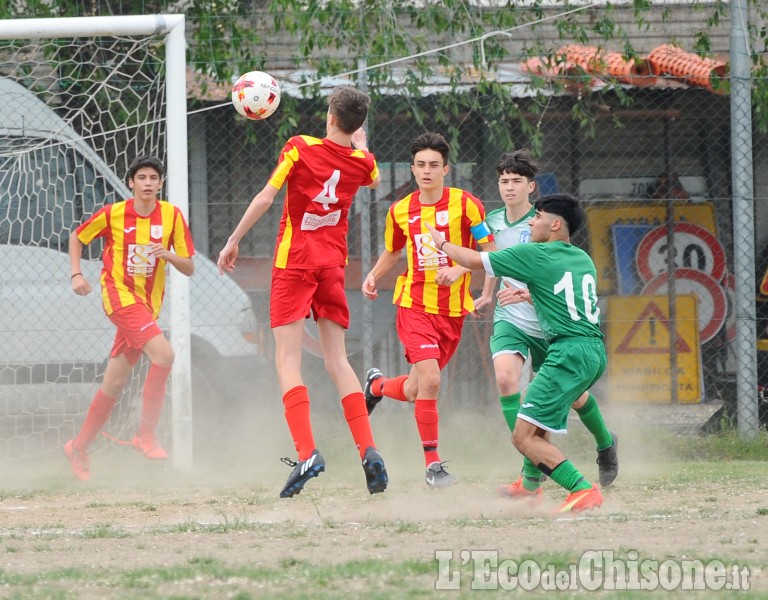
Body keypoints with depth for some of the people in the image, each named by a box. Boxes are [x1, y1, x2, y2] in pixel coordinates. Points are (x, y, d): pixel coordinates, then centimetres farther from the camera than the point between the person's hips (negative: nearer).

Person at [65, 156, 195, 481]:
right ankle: (146, 434, -21)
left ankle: (79, 447, 24)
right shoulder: (113, 214, -5)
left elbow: (189, 268, 2)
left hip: (149, 304, 4)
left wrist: (169, 255, -18)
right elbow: (77, 237, 12)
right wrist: (77, 275, -1)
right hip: (120, 294, -4)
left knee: (114, 383, 9)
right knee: (163, 353, -26)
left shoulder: (171, 215, 0)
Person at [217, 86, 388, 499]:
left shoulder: (301, 148, -6)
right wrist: (360, 140, 44)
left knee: (288, 360, -6)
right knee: (337, 361, 10)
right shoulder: (362, 162, 5)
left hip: (294, 262, -4)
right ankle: (368, 452, -3)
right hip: (333, 265, 4)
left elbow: (266, 196, -10)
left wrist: (234, 239, -2)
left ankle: (306, 453, -22)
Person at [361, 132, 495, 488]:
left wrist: (460, 269, -20)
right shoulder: (400, 211, 3)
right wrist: (373, 276, 4)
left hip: (453, 310, 1)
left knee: (415, 391, 9)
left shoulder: (465, 204, -5)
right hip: (415, 306, 0)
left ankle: (377, 385, 45)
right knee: (429, 381, -20)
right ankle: (432, 464, -11)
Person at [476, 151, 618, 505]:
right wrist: (486, 295, 32)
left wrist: (524, 293, -38)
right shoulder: (494, 222, 3)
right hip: (509, 319, 3)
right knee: (505, 377, -25)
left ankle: (605, 444, 48)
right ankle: (532, 477, -26)